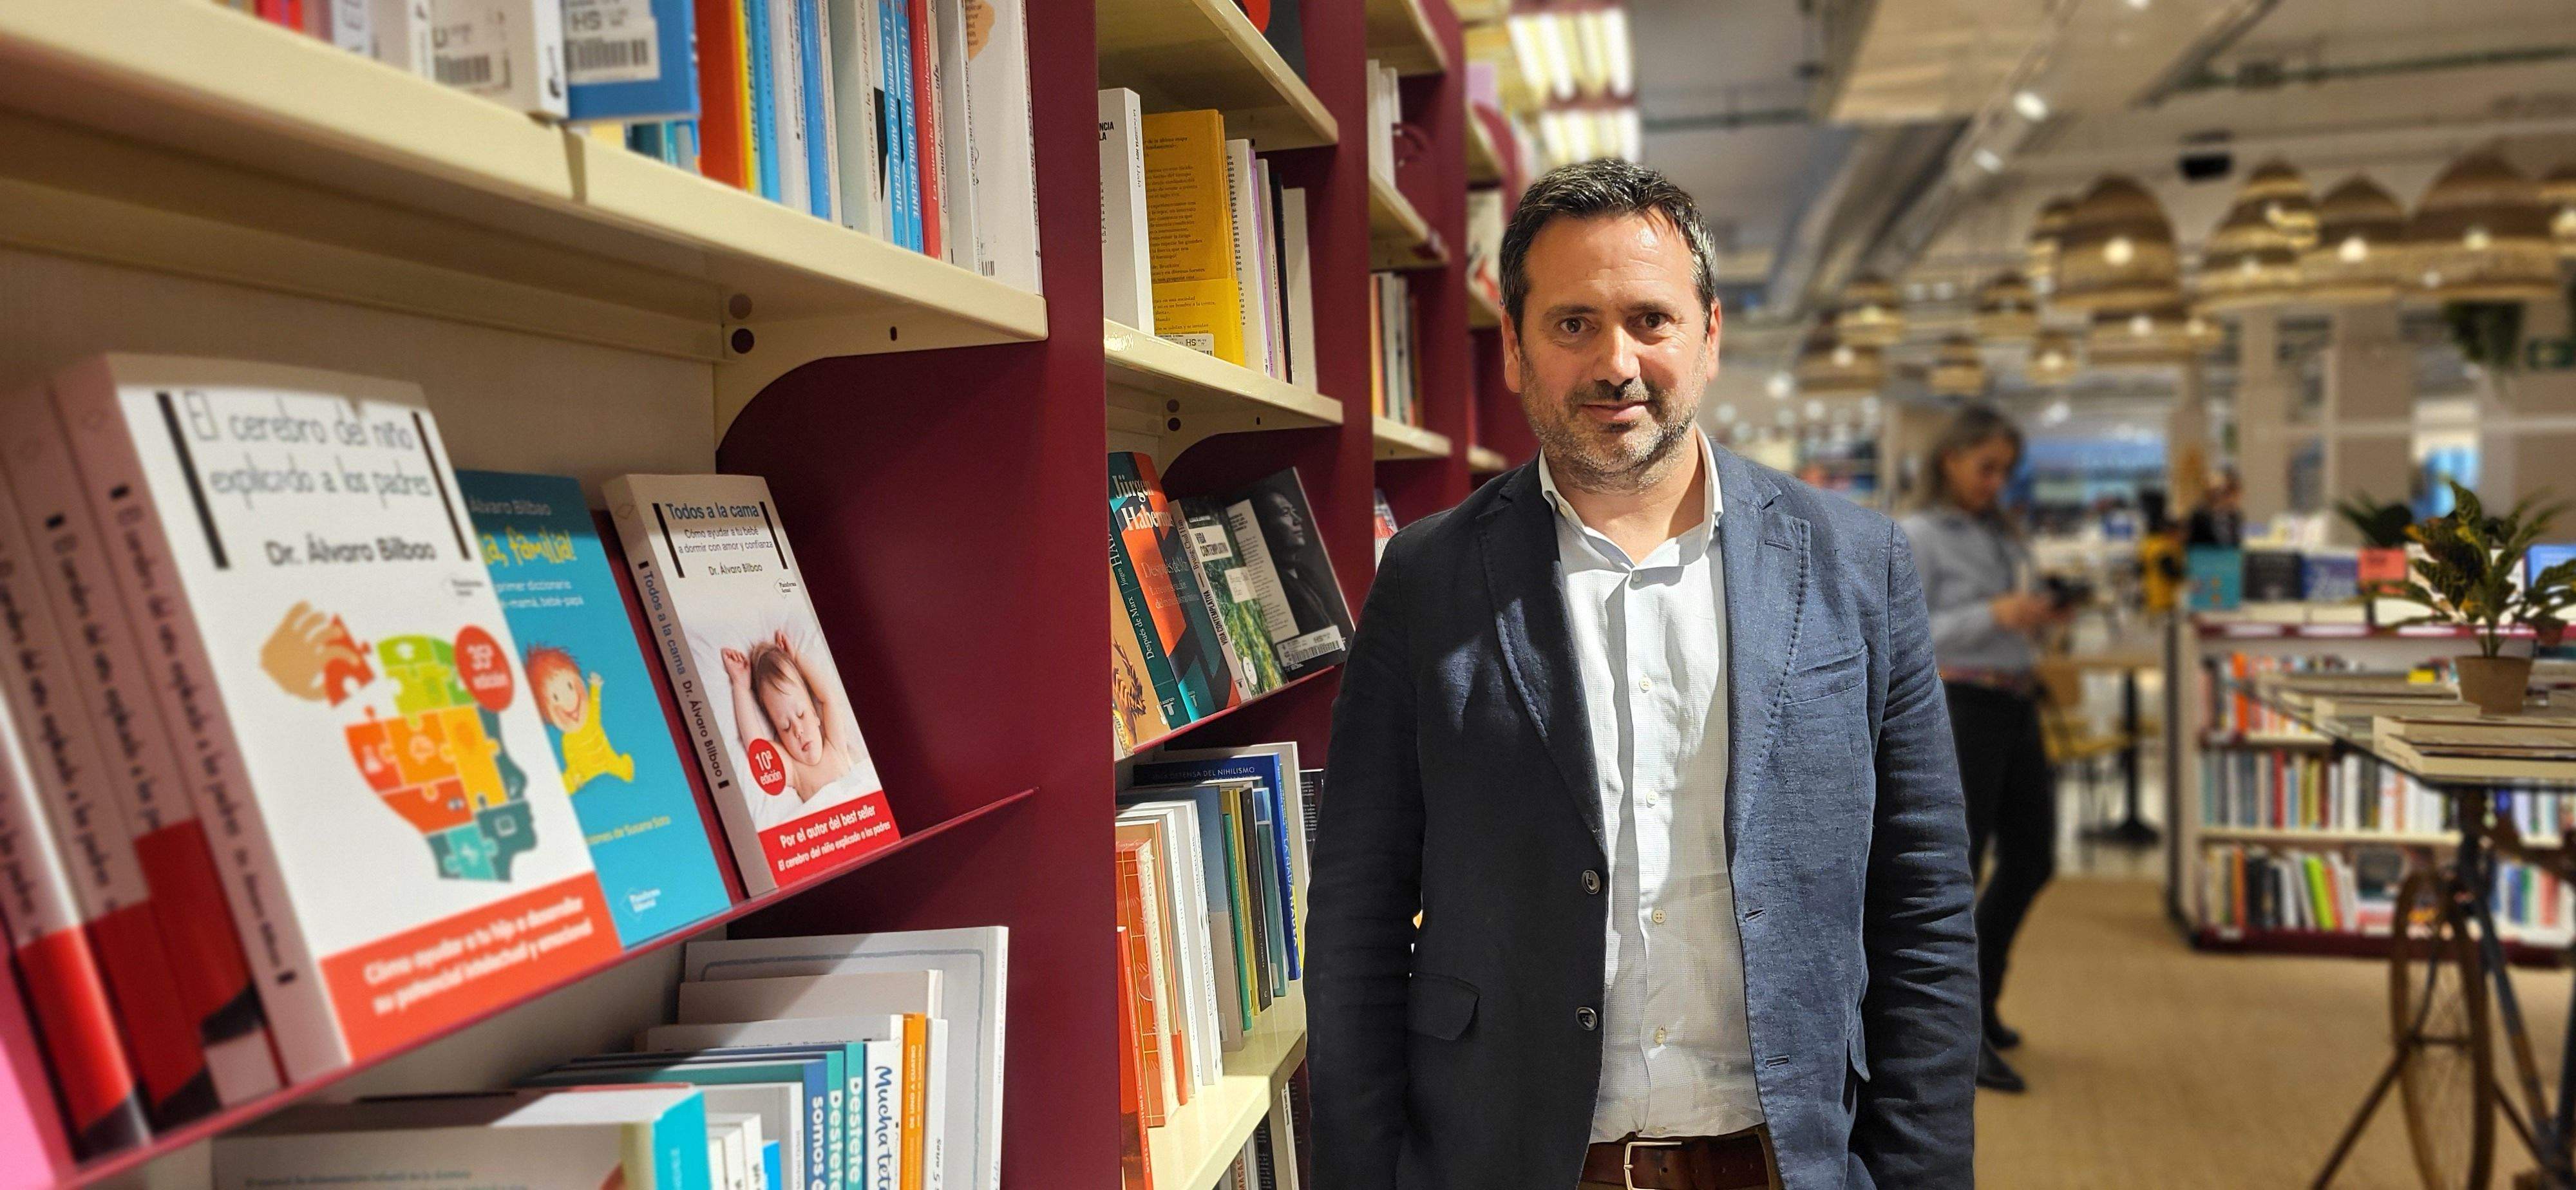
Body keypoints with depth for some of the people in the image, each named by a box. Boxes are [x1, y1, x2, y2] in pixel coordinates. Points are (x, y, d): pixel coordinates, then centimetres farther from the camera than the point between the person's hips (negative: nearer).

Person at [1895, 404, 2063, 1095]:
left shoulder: (2002, 535, 15)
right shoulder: (1918, 537, -7)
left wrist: (2037, 617, 0)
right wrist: (1994, 615, -25)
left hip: (2019, 706, 8)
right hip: (1960, 707, -8)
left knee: (2031, 859, 15)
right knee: (1957, 864, -3)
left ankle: (1976, 996, 33)